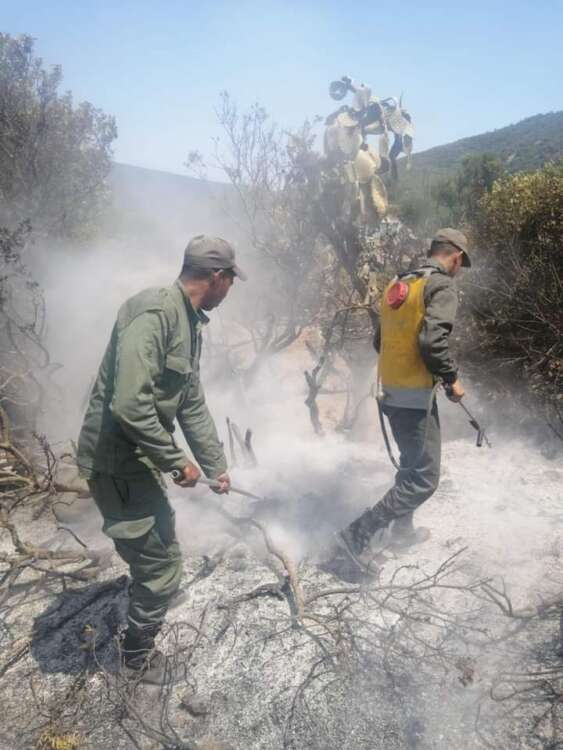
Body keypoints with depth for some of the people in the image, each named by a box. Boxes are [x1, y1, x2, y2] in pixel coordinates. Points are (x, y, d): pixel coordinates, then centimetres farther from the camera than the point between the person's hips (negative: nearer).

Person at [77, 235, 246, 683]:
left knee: (159, 548, 28)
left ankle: (143, 626, 54)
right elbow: (129, 405, -32)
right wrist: (178, 461, -21)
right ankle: (138, 654, 28)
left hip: (140, 460, 10)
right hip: (117, 461, -10)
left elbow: (193, 405, 16)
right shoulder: (152, 312, -24)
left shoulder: (191, 323, 8)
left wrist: (216, 465, 20)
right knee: (162, 565, 1)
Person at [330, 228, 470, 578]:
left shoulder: (399, 284, 14)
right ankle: (357, 535, -7)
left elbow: (380, 341, 16)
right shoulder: (443, 286, -11)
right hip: (415, 395, -9)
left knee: (412, 464, 25)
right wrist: (452, 379, -11)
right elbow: (432, 341, -24)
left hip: (391, 390, 9)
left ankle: (403, 530, 38)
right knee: (424, 478, -3)